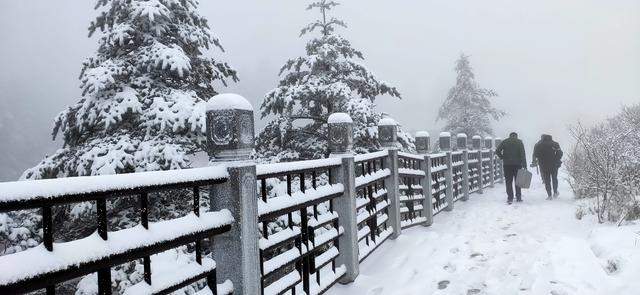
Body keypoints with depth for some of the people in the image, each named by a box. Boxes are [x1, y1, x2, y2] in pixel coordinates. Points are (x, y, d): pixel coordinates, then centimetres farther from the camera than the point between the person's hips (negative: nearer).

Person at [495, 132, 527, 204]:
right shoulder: (519, 142, 3)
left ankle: (510, 198, -2)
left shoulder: (504, 142, 5)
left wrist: (503, 158, 4)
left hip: (507, 164, 0)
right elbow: (523, 154, -6)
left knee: (508, 182, 3)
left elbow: (497, 151, -5)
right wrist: (524, 165, -9)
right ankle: (518, 197, 14)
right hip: (517, 164, 0)